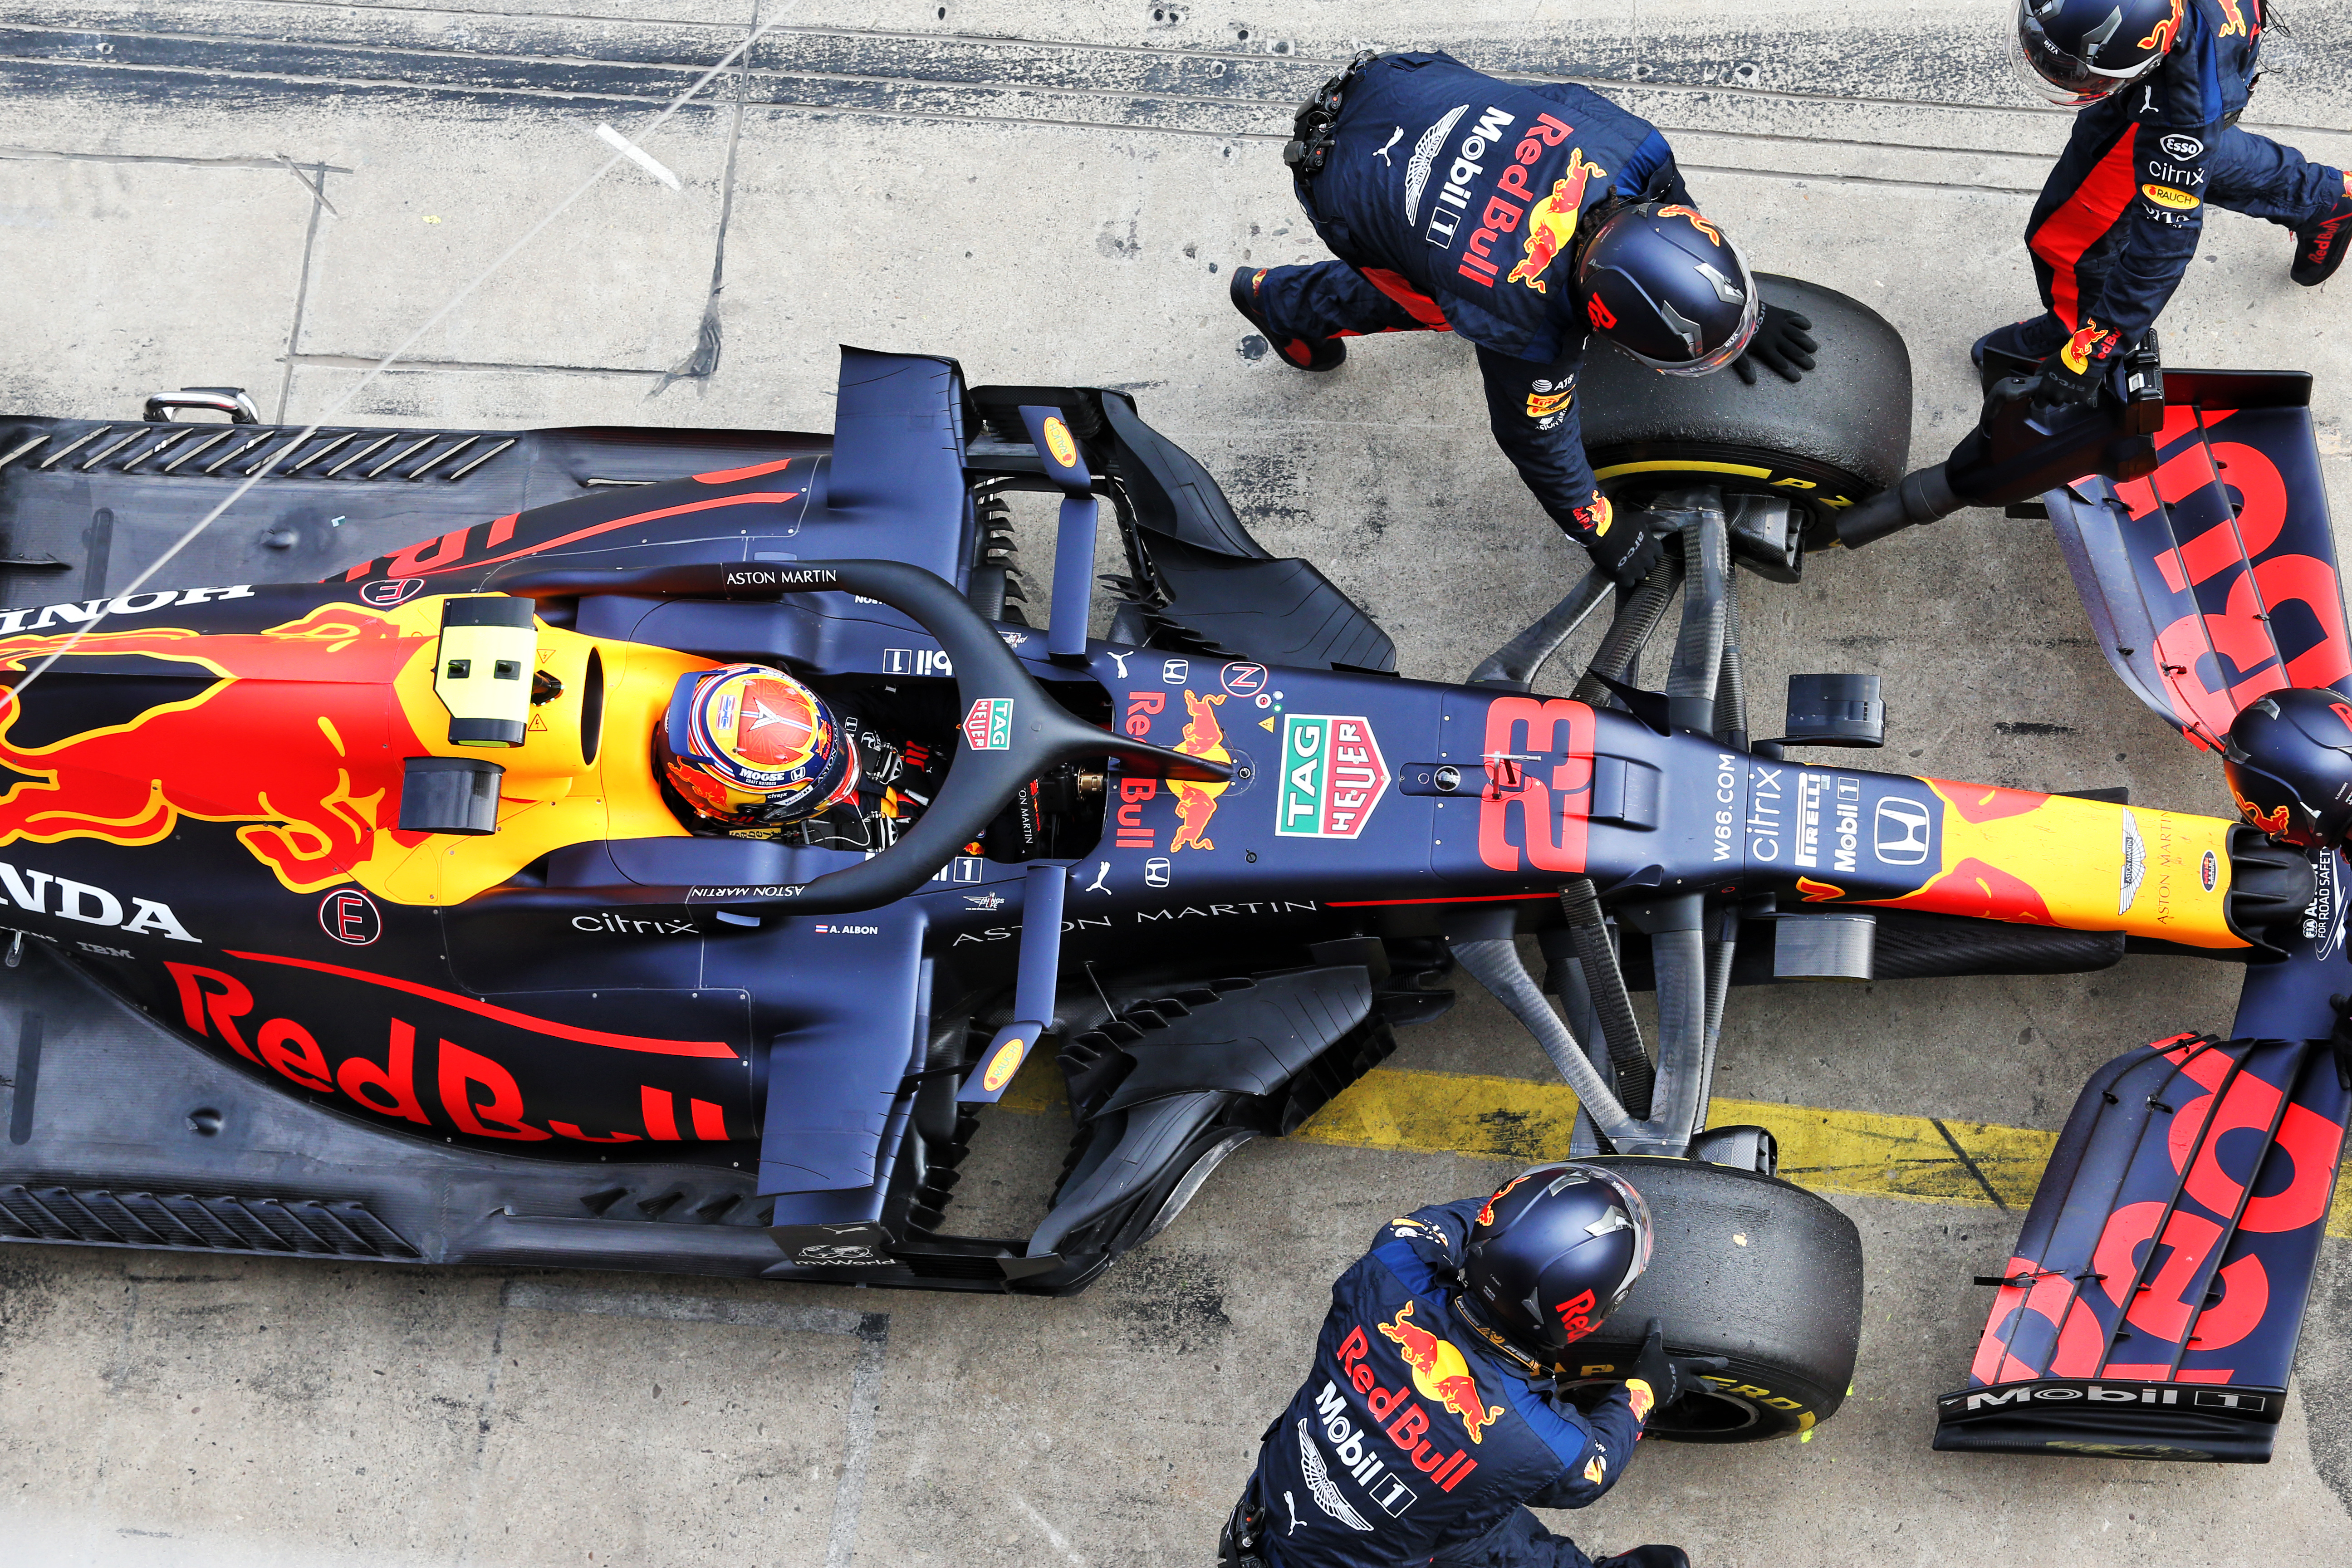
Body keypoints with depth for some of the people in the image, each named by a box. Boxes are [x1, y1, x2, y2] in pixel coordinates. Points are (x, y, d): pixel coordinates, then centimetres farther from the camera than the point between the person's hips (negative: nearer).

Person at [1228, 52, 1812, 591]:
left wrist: (1745, 312, 9)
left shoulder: (1634, 148, -26)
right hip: (1342, 185, -5)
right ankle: (1283, 301, 33)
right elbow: (1536, 435, -17)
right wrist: (1604, 536, -2)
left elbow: (1678, 218, -1)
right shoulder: (1528, 330, -37)